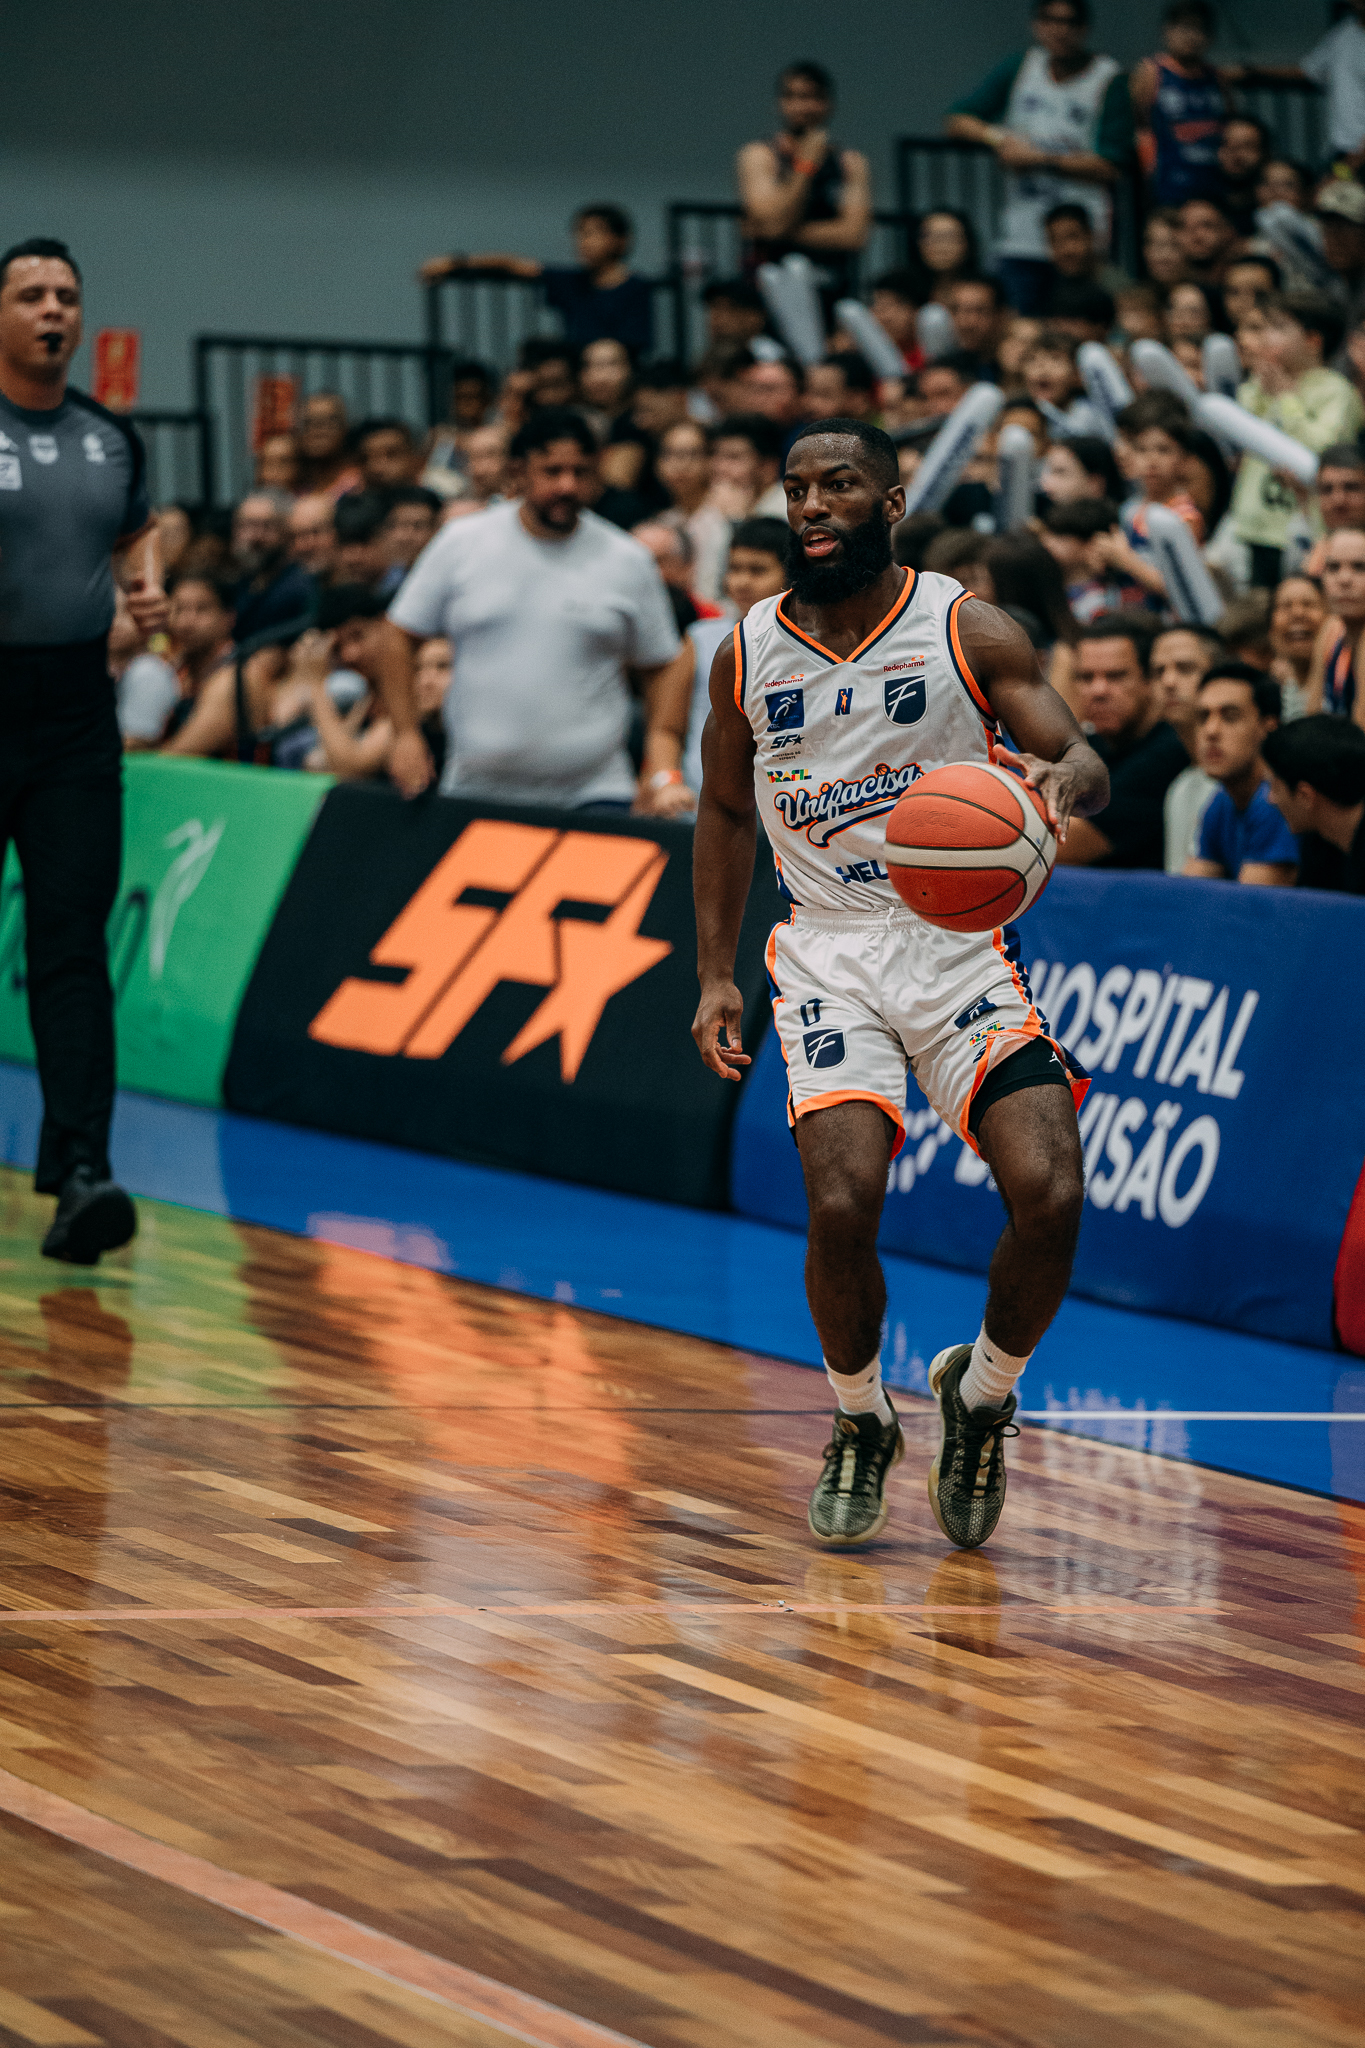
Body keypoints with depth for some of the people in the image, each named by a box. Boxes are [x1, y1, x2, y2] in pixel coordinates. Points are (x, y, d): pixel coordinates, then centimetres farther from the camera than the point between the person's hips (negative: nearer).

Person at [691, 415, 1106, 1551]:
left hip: (960, 944, -1)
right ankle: (861, 1424, 7)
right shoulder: (749, 655, 5)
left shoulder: (969, 631, -3)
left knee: (1051, 1195, -18)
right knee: (843, 1203, -20)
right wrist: (716, 975, 13)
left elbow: (1081, 756, -10)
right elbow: (726, 813, 18)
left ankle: (983, 1392, 12)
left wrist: (1064, 780, -35)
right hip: (830, 952, 1)